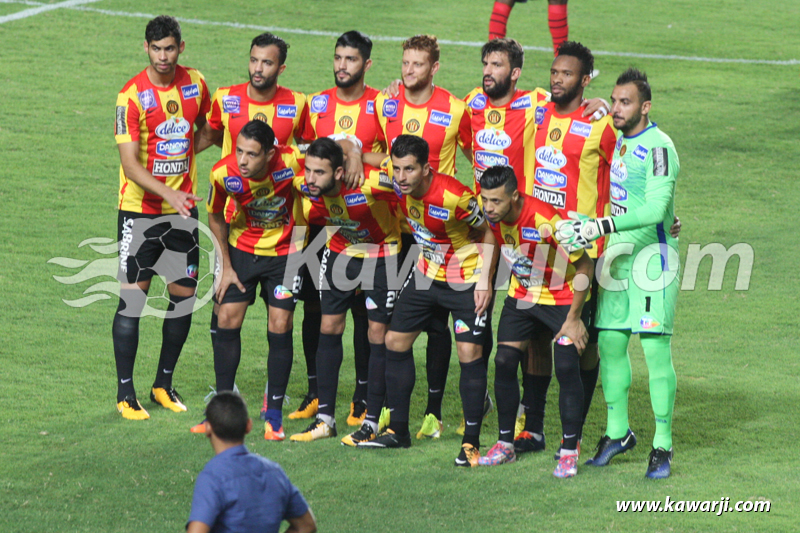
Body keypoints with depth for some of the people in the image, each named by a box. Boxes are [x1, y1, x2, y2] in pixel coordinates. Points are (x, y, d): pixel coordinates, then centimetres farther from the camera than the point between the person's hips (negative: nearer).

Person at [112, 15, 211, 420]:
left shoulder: (194, 83, 0)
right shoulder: (132, 95, -15)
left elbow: (207, 128, 21)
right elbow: (129, 163, -20)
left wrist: (181, 155, 5)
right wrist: (168, 192, -33)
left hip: (182, 208, 5)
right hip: (140, 208, -5)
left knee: (184, 293, 7)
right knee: (132, 296, -5)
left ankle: (164, 384, 22)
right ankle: (125, 393, 3)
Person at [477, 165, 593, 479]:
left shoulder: (546, 221, -32)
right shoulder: (493, 218, -14)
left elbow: (584, 267, -22)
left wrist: (574, 319, -19)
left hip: (563, 298, -6)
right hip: (521, 297, 6)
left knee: (566, 368, -13)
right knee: (504, 363, -1)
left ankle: (569, 453, -3)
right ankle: (506, 445, 12)